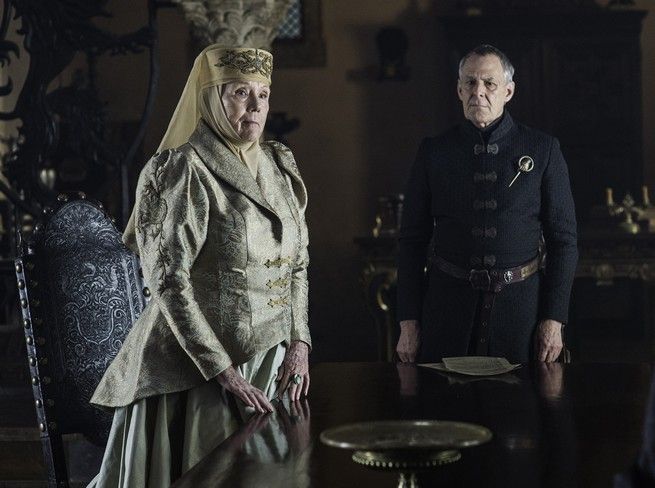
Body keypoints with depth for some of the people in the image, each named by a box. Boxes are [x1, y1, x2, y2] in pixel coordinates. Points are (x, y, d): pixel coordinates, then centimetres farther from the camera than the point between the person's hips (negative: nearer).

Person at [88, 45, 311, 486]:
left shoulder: (279, 165, 9)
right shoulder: (185, 171, -12)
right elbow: (169, 282, -16)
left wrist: (299, 341, 0)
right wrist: (223, 372, -19)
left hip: (275, 362, 6)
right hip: (198, 368, -6)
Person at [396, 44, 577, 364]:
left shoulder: (543, 150, 3)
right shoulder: (434, 152, 5)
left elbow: (563, 238, 4)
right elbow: (413, 240, 6)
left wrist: (554, 319, -3)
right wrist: (408, 323, 0)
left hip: (520, 302, 0)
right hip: (449, 300, 1)